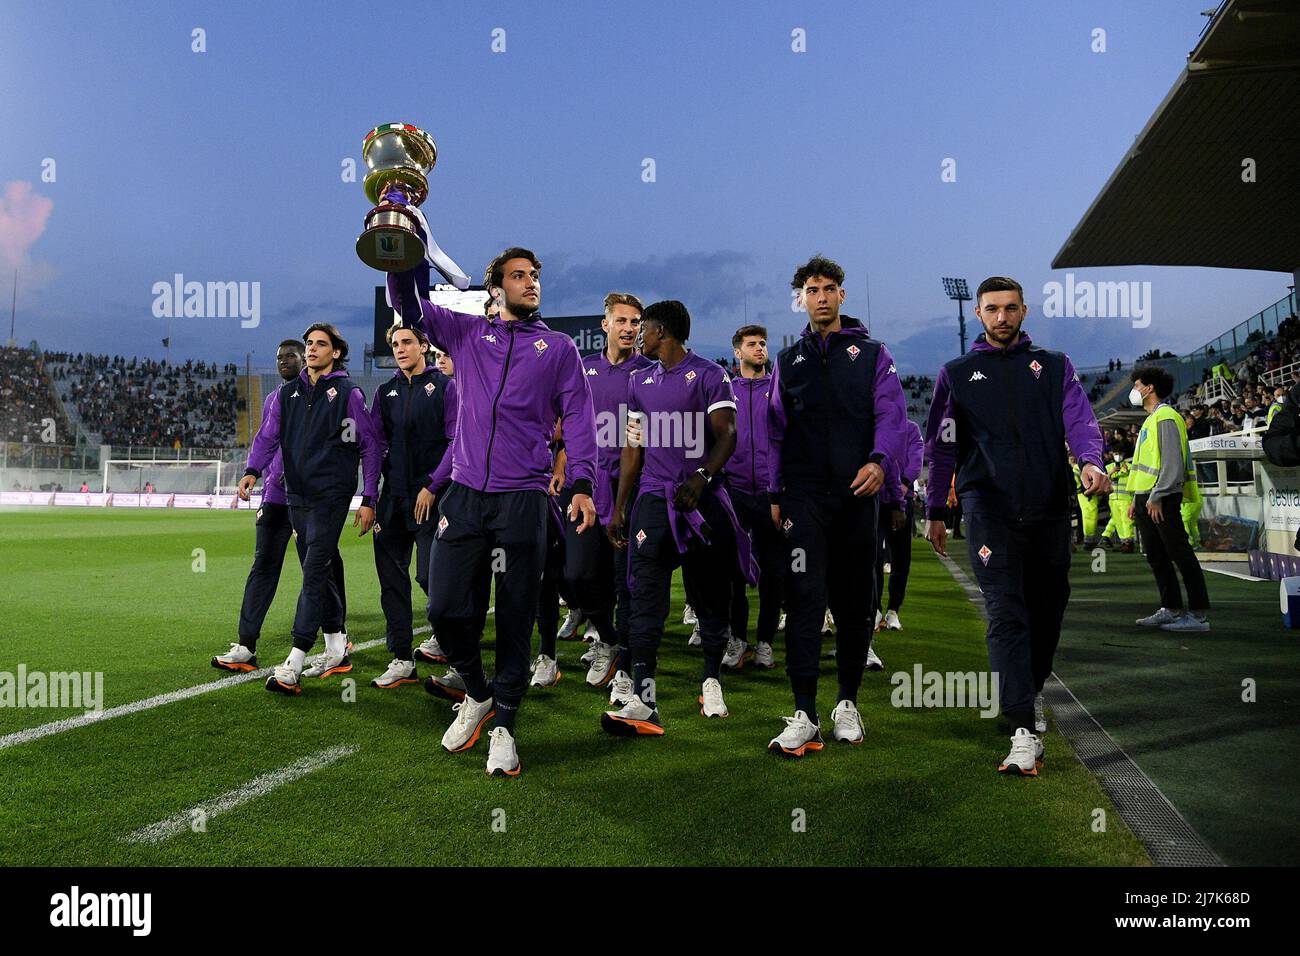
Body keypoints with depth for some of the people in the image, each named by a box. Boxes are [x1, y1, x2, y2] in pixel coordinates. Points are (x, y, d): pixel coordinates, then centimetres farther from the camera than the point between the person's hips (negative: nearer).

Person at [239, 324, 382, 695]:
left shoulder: (348, 393, -2)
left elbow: (371, 447, -2)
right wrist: (252, 470, -13)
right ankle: (336, 651, 23)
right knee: (316, 575, 11)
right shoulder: (287, 393, 13)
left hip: (331, 496, -6)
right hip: (296, 497, 6)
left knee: (314, 574, -10)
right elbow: (268, 436, 7)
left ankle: (293, 666, -10)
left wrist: (368, 500, -6)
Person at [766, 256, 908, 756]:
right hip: (804, 495, 0)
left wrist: (880, 461, -20)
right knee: (805, 597, -10)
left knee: (855, 599, 7)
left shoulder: (872, 354, 10)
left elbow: (891, 414, -1)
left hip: (857, 494, 0)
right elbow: (775, 431, 15)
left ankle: (847, 702, 22)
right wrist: (774, 493, 8)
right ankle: (804, 714, -9)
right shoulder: (789, 360, 15)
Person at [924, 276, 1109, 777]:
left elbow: (1080, 418, -1)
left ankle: (1032, 693, 37)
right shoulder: (957, 373, 13)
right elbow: (940, 446, 13)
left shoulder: (1054, 367, 15)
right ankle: (1024, 734, -16)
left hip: (1049, 506, 3)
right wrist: (935, 511, 10)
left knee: (1047, 610, 13)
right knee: (1006, 614, -12)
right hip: (990, 509, -2)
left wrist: (1091, 462, -22)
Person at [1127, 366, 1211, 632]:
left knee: (1180, 554, -8)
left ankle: (1199, 615, -5)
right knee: (1156, 557, 10)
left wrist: (1157, 496, -22)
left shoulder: (1166, 417, -9)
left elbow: (1173, 462, -18)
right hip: (1146, 498, 10)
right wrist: (1137, 499, 20)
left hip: (1162, 499, -10)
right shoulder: (1151, 419, 21)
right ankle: (1171, 610, 16)